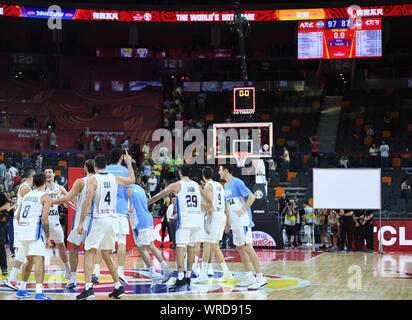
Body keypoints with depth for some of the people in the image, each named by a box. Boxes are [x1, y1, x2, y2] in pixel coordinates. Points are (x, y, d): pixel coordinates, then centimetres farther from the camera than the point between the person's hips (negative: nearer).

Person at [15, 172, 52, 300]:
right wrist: (47, 236, -4)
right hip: (35, 232, -7)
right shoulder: (46, 197, -2)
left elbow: (18, 216, 20)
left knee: (30, 260, 22)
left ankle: (21, 290, 27)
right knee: (39, 260, -9)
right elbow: (44, 218, -11)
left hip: (22, 232, 7)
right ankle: (39, 293, -21)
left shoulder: (26, 196, 18)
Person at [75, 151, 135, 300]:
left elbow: (88, 201, -13)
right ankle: (118, 287, 14)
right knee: (107, 255, 16)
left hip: (99, 220, -5)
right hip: (113, 220, 5)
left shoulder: (93, 179, -5)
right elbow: (131, 179, 29)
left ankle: (88, 287, -12)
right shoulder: (114, 178, 9)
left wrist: (81, 222, -11)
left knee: (89, 253, 0)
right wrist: (129, 163, 42)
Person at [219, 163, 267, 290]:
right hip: (235, 223, 10)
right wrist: (227, 222, 21)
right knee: (240, 248, 10)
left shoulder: (237, 182, -12)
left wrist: (243, 210, -24)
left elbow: (251, 197, -17)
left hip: (243, 221, -10)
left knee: (247, 247, -13)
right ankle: (249, 278, 16)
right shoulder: (226, 186, 17)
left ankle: (260, 278, -14)